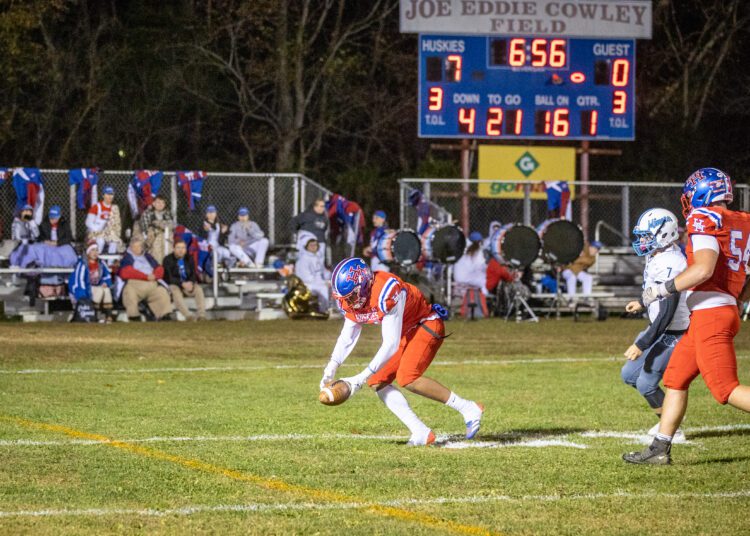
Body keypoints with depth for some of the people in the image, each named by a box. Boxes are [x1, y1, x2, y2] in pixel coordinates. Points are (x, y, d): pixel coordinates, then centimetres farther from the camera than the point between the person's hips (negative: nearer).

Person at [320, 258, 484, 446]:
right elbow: (347, 337, 6)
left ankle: (468, 409, -17)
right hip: (406, 333, 9)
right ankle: (421, 433, -6)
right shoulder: (349, 300, -8)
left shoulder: (385, 292, -34)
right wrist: (332, 368, -10)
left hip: (427, 325, -9)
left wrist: (361, 378, -32)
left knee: (407, 378, -27)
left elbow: (391, 344, -32)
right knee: (377, 382, -3)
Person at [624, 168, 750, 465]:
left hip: (709, 314, -9)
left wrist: (662, 289, -12)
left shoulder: (704, 220, -8)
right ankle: (660, 449, 19)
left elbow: (704, 268, -21)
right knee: (675, 379, 16)